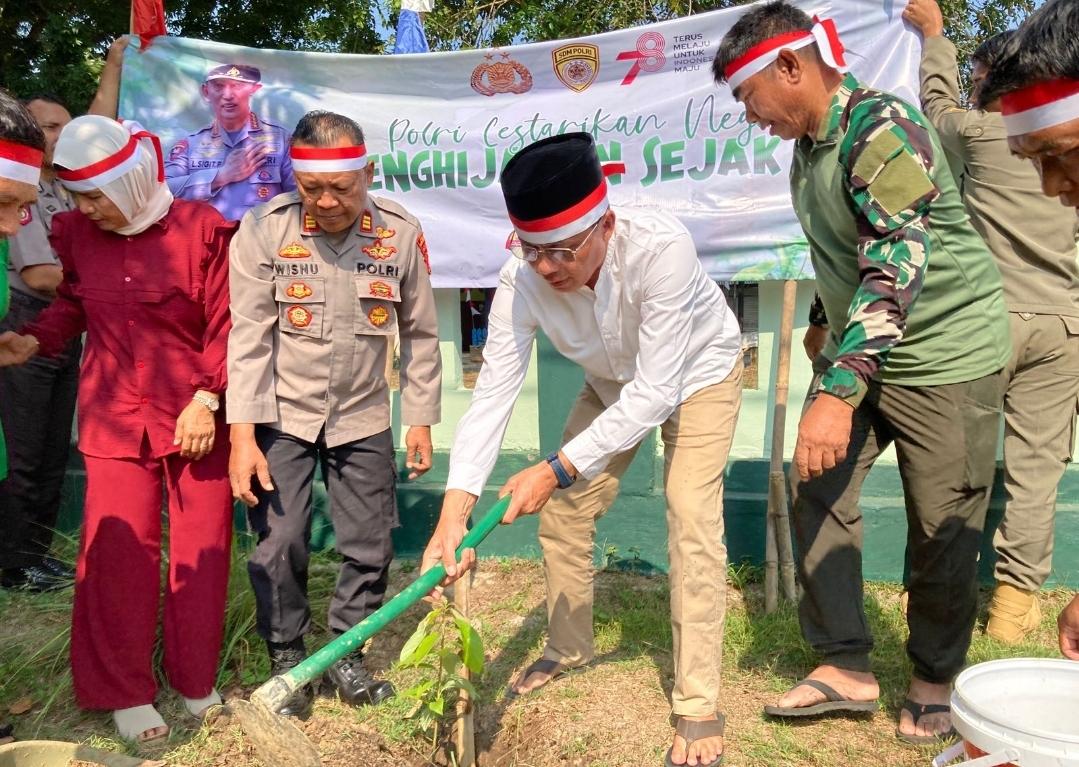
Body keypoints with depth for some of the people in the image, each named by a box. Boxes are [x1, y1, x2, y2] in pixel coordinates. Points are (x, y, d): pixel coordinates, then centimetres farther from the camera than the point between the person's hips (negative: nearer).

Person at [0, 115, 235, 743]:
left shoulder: (202, 229, -9)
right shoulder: (76, 233, 3)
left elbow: (226, 325, -8)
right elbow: (72, 305, 17)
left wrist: (207, 399, -13)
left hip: (196, 414, -2)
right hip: (115, 415, 3)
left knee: (201, 546, 7)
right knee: (118, 550, 2)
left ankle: (196, 679, 25)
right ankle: (125, 692, 19)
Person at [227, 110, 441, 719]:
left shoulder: (402, 233, -8)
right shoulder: (263, 229, -12)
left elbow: (420, 334, 1)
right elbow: (250, 336, -11)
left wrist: (421, 419, 2)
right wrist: (243, 435, -15)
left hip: (363, 417, 2)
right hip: (281, 415, -1)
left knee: (371, 544, 6)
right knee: (279, 543, -2)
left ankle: (347, 657, 27)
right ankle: (287, 660, 22)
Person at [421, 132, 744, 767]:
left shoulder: (661, 247, -41)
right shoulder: (522, 279, -29)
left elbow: (654, 393, -38)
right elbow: (494, 392, -32)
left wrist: (556, 470, -40)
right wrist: (454, 512, -42)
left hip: (699, 372, -4)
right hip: (614, 383, 5)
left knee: (692, 520, -16)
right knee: (562, 513, 5)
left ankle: (700, 704, -1)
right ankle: (569, 649, 30)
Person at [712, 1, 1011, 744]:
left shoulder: (881, 129, -22)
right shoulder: (809, 142, 5)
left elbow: (896, 269, -30)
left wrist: (838, 391, -36)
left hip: (945, 352, -8)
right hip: (860, 350, 8)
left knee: (943, 526, 1)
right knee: (817, 492, 1)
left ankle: (935, 680, 22)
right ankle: (847, 666, 12)